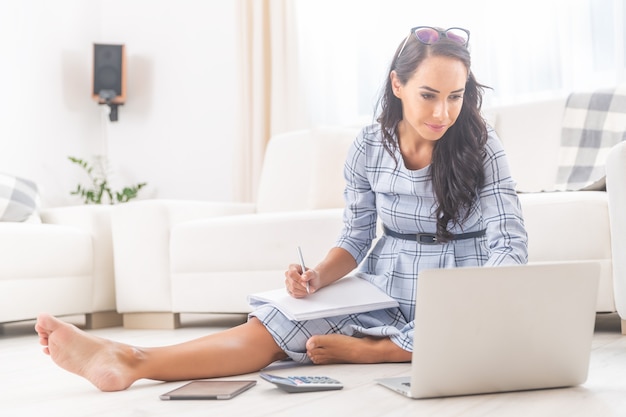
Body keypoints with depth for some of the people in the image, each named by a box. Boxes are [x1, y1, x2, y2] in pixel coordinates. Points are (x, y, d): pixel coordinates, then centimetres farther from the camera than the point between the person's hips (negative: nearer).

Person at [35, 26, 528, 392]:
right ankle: (127, 362, -36)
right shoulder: (369, 147, -3)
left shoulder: (479, 143, -11)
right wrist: (318, 276, -17)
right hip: (387, 285, 1)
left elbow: (510, 239, -15)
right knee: (275, 323, -21)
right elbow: (355, 238, 4)